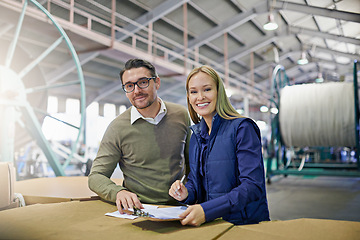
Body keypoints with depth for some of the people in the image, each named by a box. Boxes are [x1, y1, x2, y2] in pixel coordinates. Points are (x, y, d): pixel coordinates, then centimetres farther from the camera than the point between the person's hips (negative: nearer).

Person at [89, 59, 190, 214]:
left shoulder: (181, 115, 3)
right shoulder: (117, 128, -6)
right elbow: (96, 177, -3)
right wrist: (119, 192, -23)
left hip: (178, 206, 2)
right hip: (140, 208, -2)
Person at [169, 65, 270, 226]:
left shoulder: (242, 128, -10)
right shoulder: (196, 135, 10)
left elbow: (253, 186, -18)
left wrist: (206, 211, -28)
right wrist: (186, 193, -5)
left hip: (245, 223, -5)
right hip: (209, 224, 6)